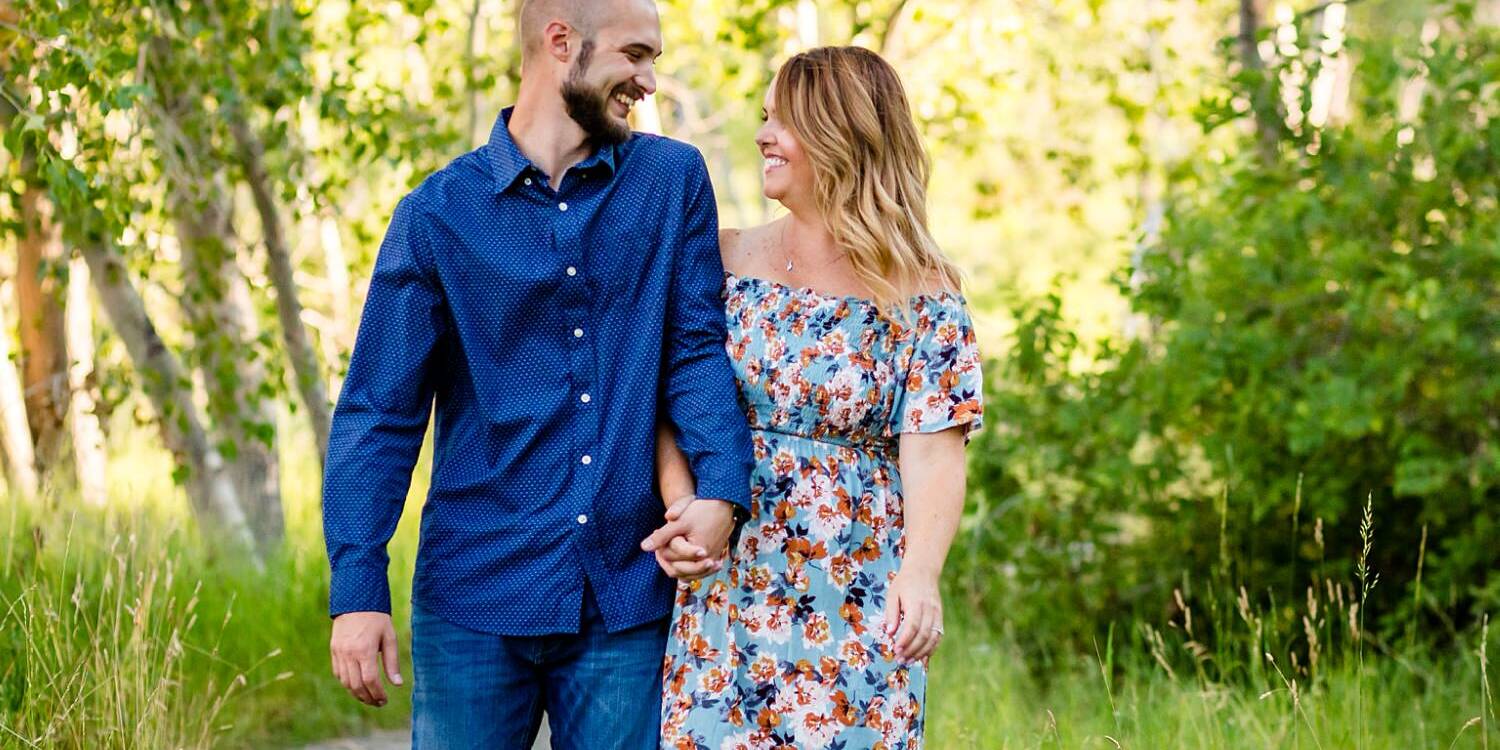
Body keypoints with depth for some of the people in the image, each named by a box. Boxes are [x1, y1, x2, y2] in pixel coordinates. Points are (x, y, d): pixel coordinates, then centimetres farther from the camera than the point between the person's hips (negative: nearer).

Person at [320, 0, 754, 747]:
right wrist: (357, 589, -10)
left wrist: (722, 489, -17)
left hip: (627, 597, 1)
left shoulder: (674, 181, 5)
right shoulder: (438, 214, 1)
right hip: (476, 599, -1)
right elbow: (380, 412, 0)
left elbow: (698, 348, 2)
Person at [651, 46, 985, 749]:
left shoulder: (920, 295, -4)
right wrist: (680, 504, -15)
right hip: (725, 588, 3)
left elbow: (934, 451, -12)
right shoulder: (724, 261, 6)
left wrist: (920, 574, -28)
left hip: (854, 604, -3)